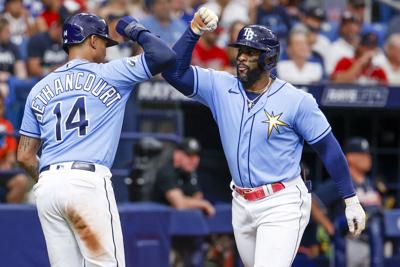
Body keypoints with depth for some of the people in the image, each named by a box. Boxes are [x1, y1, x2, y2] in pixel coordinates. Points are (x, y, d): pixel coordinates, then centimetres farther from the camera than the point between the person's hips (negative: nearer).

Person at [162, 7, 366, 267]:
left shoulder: (297, 100, -12)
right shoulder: (220, 87, -1)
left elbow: (329, 148, -6)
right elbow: (174, 72, -8)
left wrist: (351, 200, -5)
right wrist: (195, 31, -19)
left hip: (282, 206, -6)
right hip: (242, 204, 6)